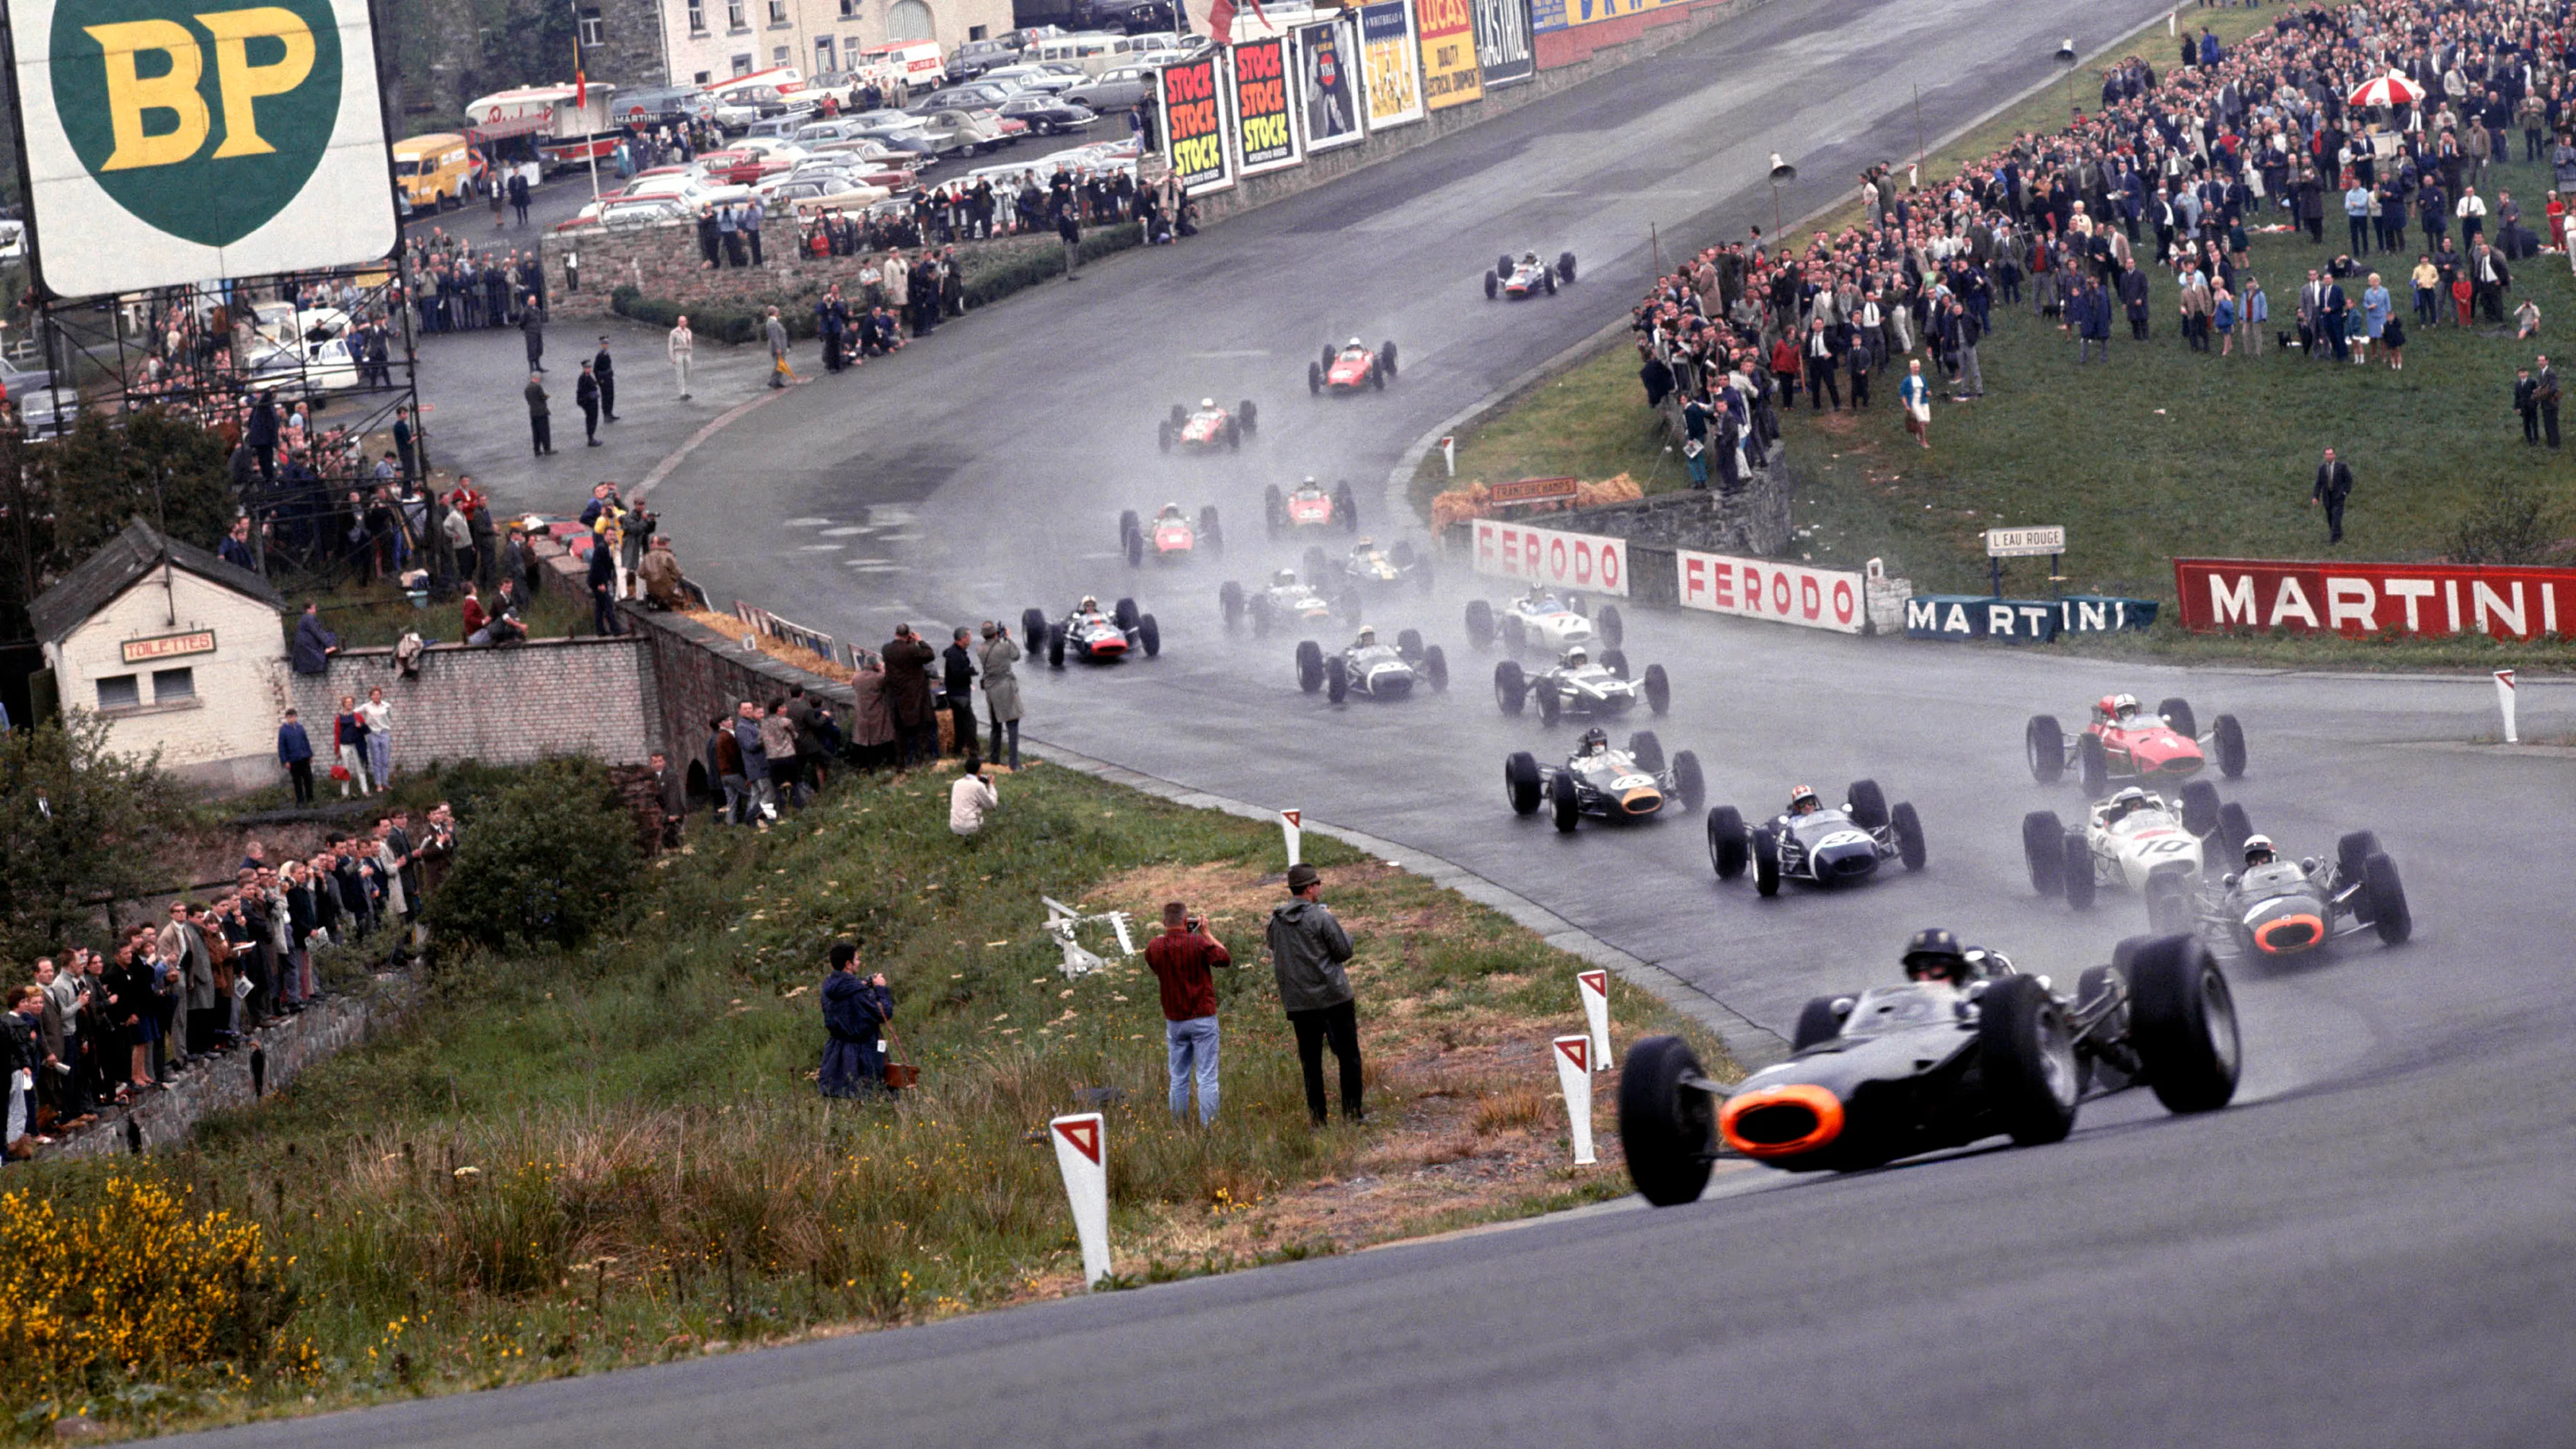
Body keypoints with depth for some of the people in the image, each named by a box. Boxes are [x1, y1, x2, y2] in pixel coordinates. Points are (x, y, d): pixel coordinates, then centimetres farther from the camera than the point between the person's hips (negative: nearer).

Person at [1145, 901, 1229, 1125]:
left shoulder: (1154, 948, -2)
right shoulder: (1199, 944, -15)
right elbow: (1225, 959, -1)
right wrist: (1207, 933, 7)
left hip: (1174, 1021, 4)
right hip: (1203, 1018, -4)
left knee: (1178, 1079, 11)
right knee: (1207, 1078, -2)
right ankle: (1208, 1128, -4)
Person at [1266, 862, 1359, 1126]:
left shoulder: (1275, 920, 5)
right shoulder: (1321, 918, -13)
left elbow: (1274, 956, 14)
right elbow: (1344, 951, -8)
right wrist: (1337, 929, 9)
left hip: (1297, 1002, 5)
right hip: (1332, 997, -5)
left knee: (1310, 1063, 10)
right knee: (1348, 1057, 4)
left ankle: (1317, 1119, 9)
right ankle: (1351, 1113, 1)